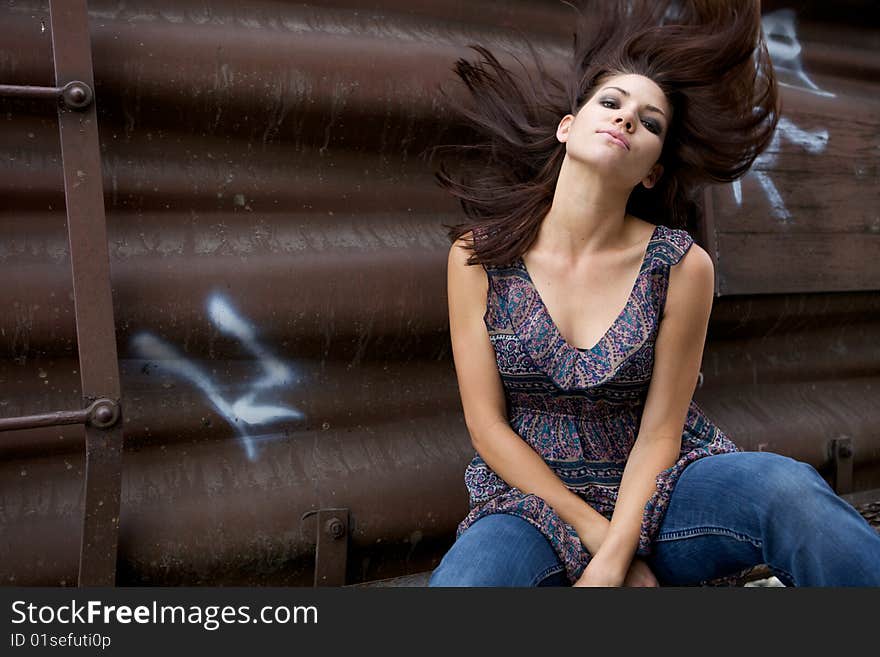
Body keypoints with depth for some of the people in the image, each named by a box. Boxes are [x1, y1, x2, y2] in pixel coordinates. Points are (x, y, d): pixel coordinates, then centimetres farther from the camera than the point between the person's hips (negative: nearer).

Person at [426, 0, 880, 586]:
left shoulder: (683, 266, -8)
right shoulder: (477, 254, -6)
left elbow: (659, 431, -5)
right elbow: (487, 425, -5)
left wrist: (612, 560, -17)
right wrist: (594, 531, -11)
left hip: (653, 488, 0)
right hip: (535, 495, 1)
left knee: (791, 491, -31)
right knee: (459, 583, -32)